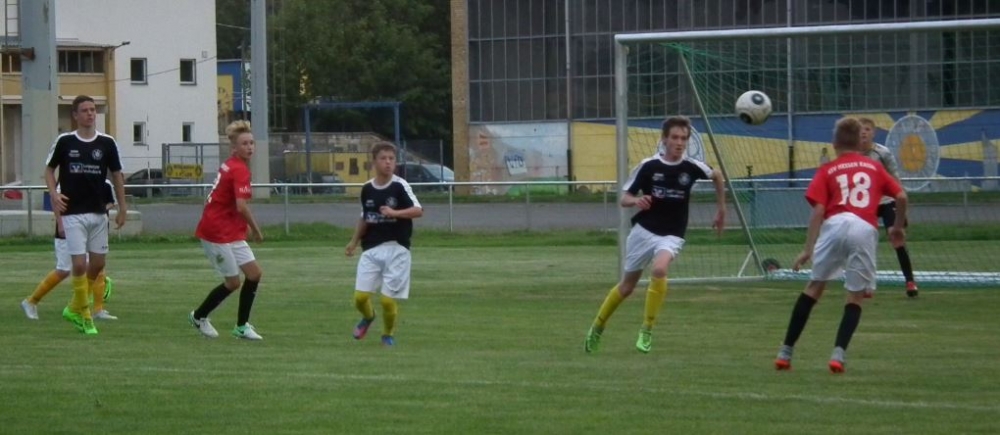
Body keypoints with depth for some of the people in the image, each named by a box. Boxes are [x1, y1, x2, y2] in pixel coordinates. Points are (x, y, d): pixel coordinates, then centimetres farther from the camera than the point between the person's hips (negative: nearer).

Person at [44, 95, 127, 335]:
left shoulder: (107, 143, 1)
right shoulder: (64, 142, -3)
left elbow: (116, 174, 9)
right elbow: (49, 169, 8)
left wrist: (122, 207, 7)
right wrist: (54, 193, -9)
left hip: (99, 212, 3)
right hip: (74, 213, -3)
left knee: (98, 263, 6)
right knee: (79, 264, -9)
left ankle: (74, 308, 25)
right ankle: (84, 316, 4)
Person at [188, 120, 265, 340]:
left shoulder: (230, 166, 11)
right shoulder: (239, 170, -19)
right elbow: (242, 206, -27)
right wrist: (256, 230, -13)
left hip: (231, 233, 10)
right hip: (218, 233, -10)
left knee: (254, 273, 5)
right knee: (233, 282, 0)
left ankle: (242, 326, 11)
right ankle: (199, 316, 20)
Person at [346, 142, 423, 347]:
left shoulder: (399, 186, -8)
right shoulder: (367, 189, 7)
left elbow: (418, 211, -19)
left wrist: (395, 213, -33)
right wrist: (354, 241, 14)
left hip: (396, 249, -4)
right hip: (371, 249, 4)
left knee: (387, 299, -4)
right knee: (360, 296, -4)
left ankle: (388, 333, 23)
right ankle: (368, 317, 31)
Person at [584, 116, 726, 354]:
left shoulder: (691, 167, -7)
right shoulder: (648, 166, -11)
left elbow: (717, 175, 14)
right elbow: (624, 198, -5)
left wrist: (722, 209, 17)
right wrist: (636, 201, -28)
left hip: (671, 236, -1)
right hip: (643, 231, 1)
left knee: (659, 270, -31)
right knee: (627, 286, 12)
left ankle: (646, 331, -17)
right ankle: (597, 327, 37)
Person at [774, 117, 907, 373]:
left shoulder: (827, 171, 17)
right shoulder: (874, 168, 23)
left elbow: (818, 210, 4)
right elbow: (901, 197, 16)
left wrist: (808, 249, -1)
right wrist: (898, 226, 33)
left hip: (835, 225, 0)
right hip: (865, 230, 0)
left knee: (815, 286, 11)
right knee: (856, 297, 10)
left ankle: (785, 352, 10)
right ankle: (839, 353, -6)